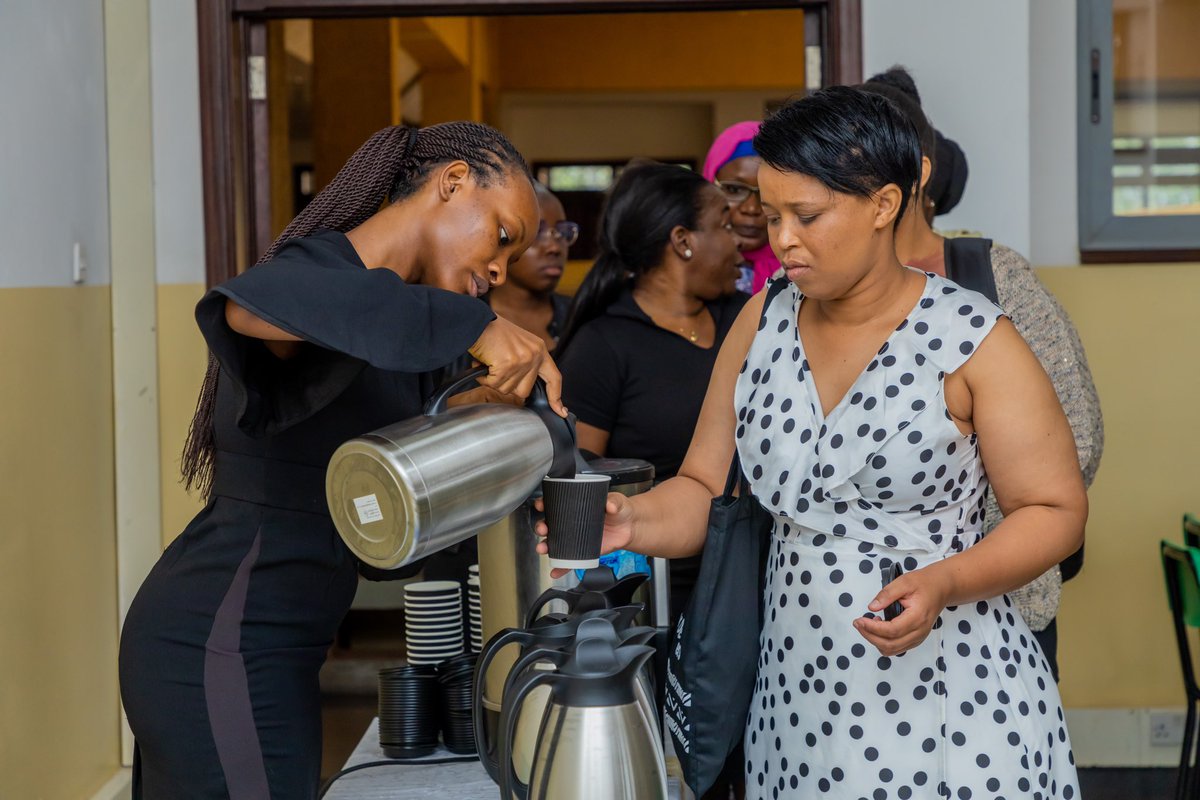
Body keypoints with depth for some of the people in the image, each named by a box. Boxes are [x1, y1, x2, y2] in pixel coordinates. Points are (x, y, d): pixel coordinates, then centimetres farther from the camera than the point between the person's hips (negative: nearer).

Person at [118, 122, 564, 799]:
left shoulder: (393, 338, 16)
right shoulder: (328, 273, -16)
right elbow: (248, 303, -40)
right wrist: (472, 326, -40)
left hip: (266, 649, 10)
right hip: (221, 650, -10)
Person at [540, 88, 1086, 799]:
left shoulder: (972, 338, -9)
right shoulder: (761, 324, 5)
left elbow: (1055, 511, -7)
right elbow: (706, 489, 7)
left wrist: (945, 583, -23)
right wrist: (633, 522, -14)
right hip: (797, 700, 4)